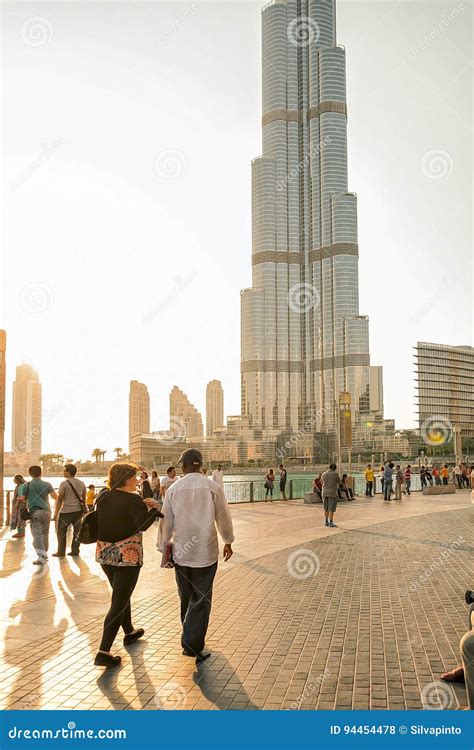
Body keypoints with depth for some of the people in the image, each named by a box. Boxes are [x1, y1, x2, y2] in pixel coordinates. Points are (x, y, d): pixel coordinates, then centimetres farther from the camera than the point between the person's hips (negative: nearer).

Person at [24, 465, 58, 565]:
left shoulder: (27, 485, 2)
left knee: (37, 534, -8)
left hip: (34, 511, -3)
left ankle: (41, 557, -21)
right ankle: (44, 554, 25)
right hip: (46, 511, 3)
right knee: (45, 533, 17)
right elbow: (55, 497, -4)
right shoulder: (47, 484, 5)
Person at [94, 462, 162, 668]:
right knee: (119, 602, -1)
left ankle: (129, 632, 43)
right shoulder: (132, 500, -17)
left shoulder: (104, 497, 4)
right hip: (127, 556, -7)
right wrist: (153, 508, -10)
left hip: (104, 554, 8)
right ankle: (103, 652, -3)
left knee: (121, 595, 26)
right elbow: (143, 524, -26)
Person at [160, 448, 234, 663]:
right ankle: (192, 644, -2)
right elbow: (223, 517, -1)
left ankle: (191, 638, 31)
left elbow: (166, 522, 5)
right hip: (206, 551, -2)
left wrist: (165, 547, 18)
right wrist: (228, 542, 14)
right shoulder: (212, 487, -7)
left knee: (186, 598, 18)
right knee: (201, 599, 5)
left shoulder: (173, 489, -1)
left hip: (181, 552, 3)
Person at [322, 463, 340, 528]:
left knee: (326, 508, 15)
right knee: (331, 508, -2)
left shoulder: (324, 474, 3)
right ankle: (331, 523, -2)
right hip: (332, 493, -4)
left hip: (325, 493, 4)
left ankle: (326, 522, 20)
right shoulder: (336, 474, -8)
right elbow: (339, 483, 5)